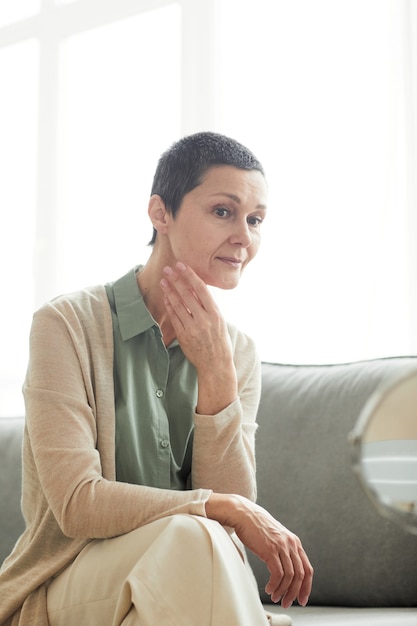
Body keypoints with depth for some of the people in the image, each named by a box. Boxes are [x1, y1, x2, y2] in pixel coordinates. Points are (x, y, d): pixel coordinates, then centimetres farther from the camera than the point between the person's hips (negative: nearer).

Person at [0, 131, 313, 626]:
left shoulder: (237, 352, 7)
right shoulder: (68, 323, -8)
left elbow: (236, 501, -3)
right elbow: (76, 503, -15)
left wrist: (216, 375, -13)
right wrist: (225, 509, -20)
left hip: (184, 585, 4)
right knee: (192, 537, -32)